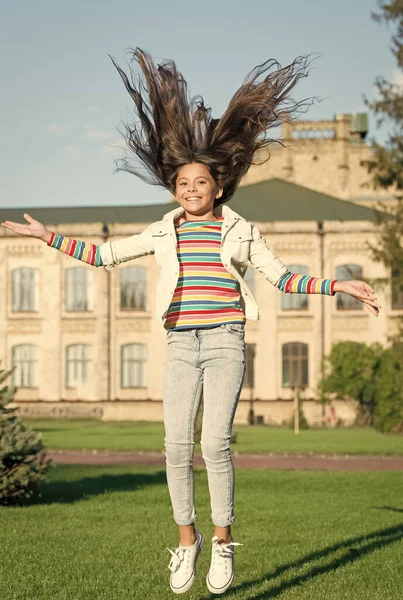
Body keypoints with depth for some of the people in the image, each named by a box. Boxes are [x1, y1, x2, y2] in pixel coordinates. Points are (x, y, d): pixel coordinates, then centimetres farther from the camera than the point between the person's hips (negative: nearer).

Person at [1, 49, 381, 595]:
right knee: (177, 447, -4)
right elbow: (105, 254, 15)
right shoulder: (163, 234, 10)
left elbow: (283, 278, 9)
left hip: (225, 344, -2)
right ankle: (186, 538, 13)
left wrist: (337, 286, -1)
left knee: (215, 444, -14)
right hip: (181, 347, 2)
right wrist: (48, 236, 13)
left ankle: (223, 540, 2)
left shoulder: (240, 232, 6)